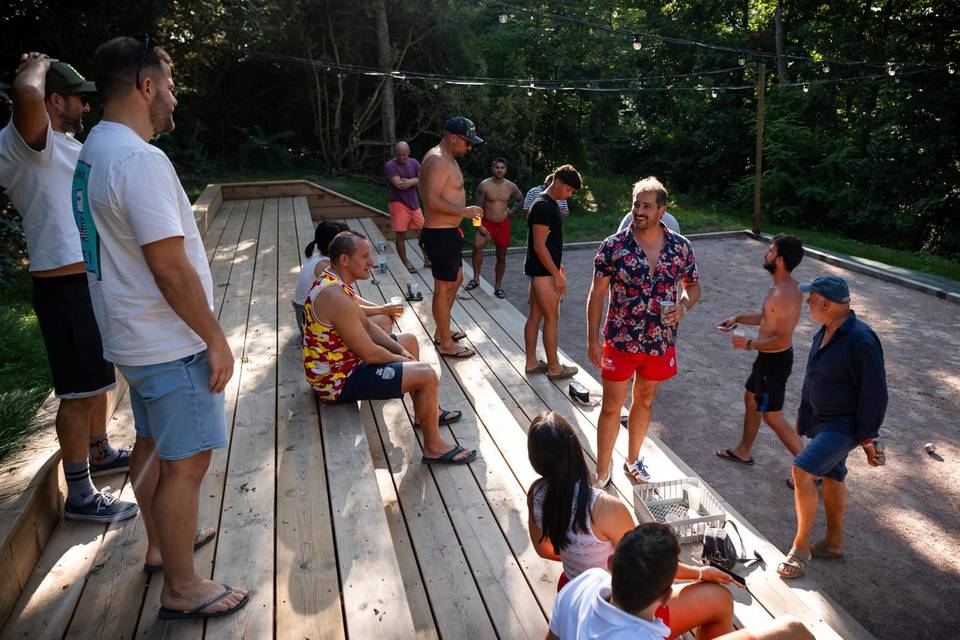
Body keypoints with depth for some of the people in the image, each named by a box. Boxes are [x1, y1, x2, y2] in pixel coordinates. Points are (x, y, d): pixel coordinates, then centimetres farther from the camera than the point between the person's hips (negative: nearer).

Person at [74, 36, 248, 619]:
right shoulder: (140, 159, -22)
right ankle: (181, 588, 16)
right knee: (186, 462, 1)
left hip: (137, 337, 10)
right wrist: (215, 339, -18)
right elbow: (170, 267, -25)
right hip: (171, 343, -10)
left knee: (153, 444, 22)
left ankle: (162, 544, 42)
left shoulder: (94, 151, 11)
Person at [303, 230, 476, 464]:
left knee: (410, 340, 22)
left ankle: (427, 412, 32)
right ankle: (434, 448, 1)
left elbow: (367, 326, 11)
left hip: (342, 362, 11)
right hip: (338, 381, -11)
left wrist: (401, 351, 0)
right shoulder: (336, 297, -30)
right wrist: (401, 358, -7)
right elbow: (370, 354, -26)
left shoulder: (333, 280, 3)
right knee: (426, 375, -17)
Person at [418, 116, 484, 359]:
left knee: (456, 279, 21)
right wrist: (464, 211, -21)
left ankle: (442, 331, 33)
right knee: (444, 287, -1)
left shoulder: (447, 158, 15)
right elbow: (432, 200, -28)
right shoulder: (438, 160, -18)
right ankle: (446, 344, 10)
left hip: (447, 232, 11)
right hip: (441, 234, -11)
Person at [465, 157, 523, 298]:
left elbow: (520, 200, 18)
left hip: (503, 225, 3)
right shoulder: (484, 185, -9)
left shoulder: (511, 187, 0)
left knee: (501, 257, 7)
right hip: (487, 223, -3)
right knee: (477, 245, -28)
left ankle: (498, 286, 20)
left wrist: (511, 212, 5)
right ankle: (476, 278, -13)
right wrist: (480, 226, -17)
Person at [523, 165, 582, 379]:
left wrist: (557, 265, 22)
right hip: (543, 271, -10)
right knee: (552, 318, -1)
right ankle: (554, 368, 9)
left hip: (540, 270, 10)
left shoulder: (549, 203, 12)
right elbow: (539, 246, -22)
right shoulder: (544, 207, -19)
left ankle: (531, 362, 21)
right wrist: (556, 275, -19)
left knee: (535, 315, 12)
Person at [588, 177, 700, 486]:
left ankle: (633, 460, 42)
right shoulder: (613, 246, -13)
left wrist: (683, 306, -14)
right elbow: (596, 294, -7)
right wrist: (593, 339, -10)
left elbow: (693, 285, 9)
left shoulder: (680, 247, -5)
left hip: (660, 342, 3)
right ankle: (602, 474, 21)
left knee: (645, 400, 20)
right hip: (620, 341, -3)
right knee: (611, 407, 5)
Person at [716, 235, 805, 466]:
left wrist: (749, 344, -19)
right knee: (751, 399, 23)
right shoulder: (783, 286, 3)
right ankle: (744, 451, 40)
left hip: (775, 361, -10)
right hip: (768, 358, 10)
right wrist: (738, 318, 9)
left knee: (772, 416, 3)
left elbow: (783, 340, -29)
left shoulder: (784, 295, -29)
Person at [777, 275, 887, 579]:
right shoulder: (826, 331, 3)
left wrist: (867, 438, -17)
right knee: (831, 477, 19)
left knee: (802, 470, -17)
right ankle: (834, 543, 36)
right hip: (822, 419, 9)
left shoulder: (861, 340, -25)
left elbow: (874, 394, -22)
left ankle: (801, 545, -1)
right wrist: (804, 417, 20)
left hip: (845, 425, -9)